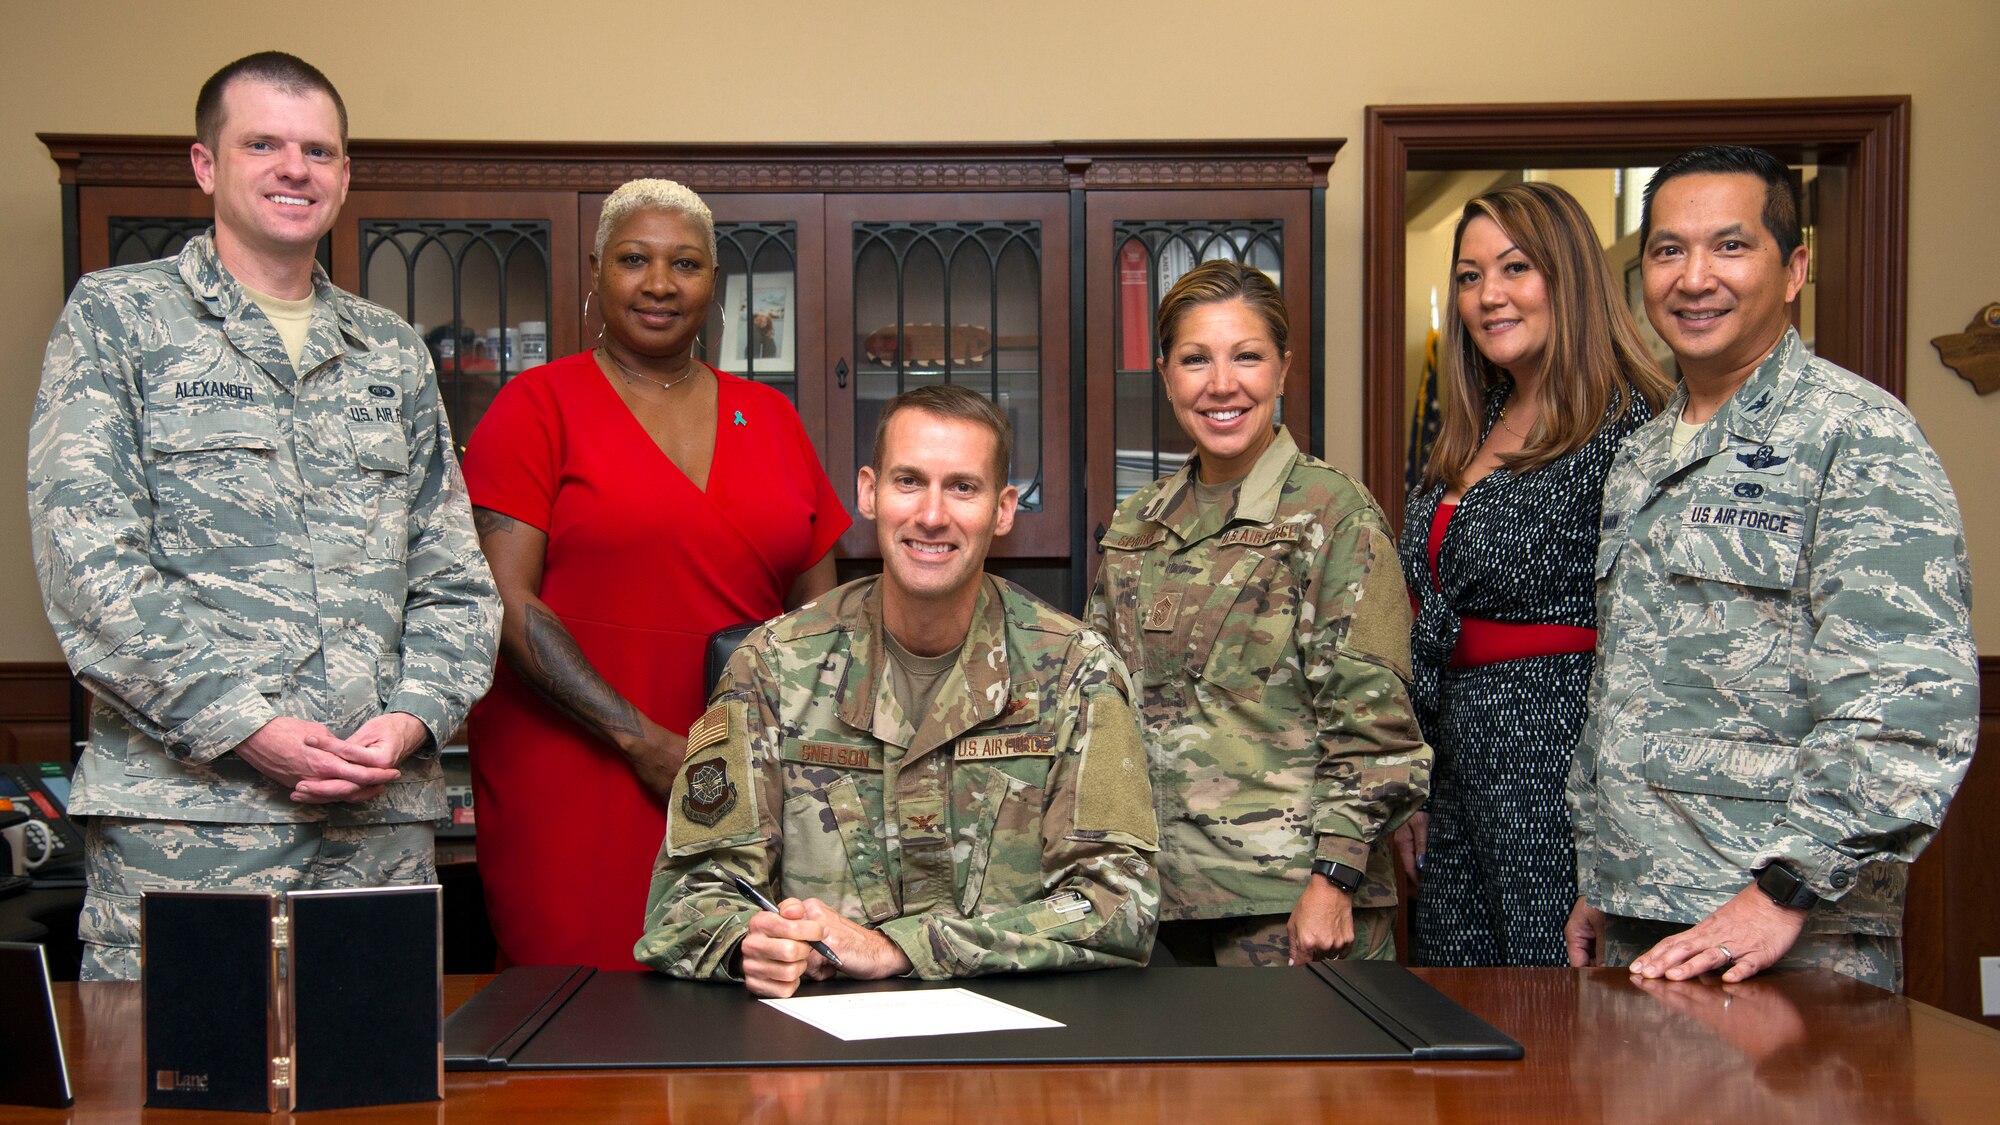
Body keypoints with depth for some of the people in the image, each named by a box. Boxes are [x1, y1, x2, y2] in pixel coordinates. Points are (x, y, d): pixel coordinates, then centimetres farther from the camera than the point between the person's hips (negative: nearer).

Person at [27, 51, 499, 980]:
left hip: (383, 818, 4)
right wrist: (243, 727, -14)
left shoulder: (394, 353, 17)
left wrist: (415, 715, -4)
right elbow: (85, 561, -6)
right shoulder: (118, 319, 5)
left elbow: (453, 577, 15)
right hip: (181, 814, -3)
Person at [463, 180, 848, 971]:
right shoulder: (540, 404, 1)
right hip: (572, 780, -3)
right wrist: (643, 742, -13)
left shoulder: (770, 417, 14)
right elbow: (505, 602, -7)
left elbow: (819, 606, 16)